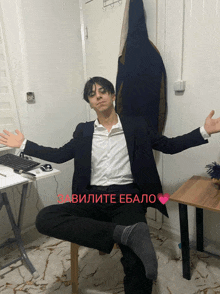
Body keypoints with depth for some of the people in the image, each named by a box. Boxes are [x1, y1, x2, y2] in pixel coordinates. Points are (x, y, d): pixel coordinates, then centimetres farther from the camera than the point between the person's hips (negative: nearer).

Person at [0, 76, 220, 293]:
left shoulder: (137, 126, 10)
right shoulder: (83, 131, 15)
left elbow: (169, 145, 11)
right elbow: (59, 155, 20)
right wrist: (23, 144, 16)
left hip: (127, 198, -2)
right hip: (92, 199, 3)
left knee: (137, 262, -30)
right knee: (44, 218, -26)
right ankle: (126, 234, -30)